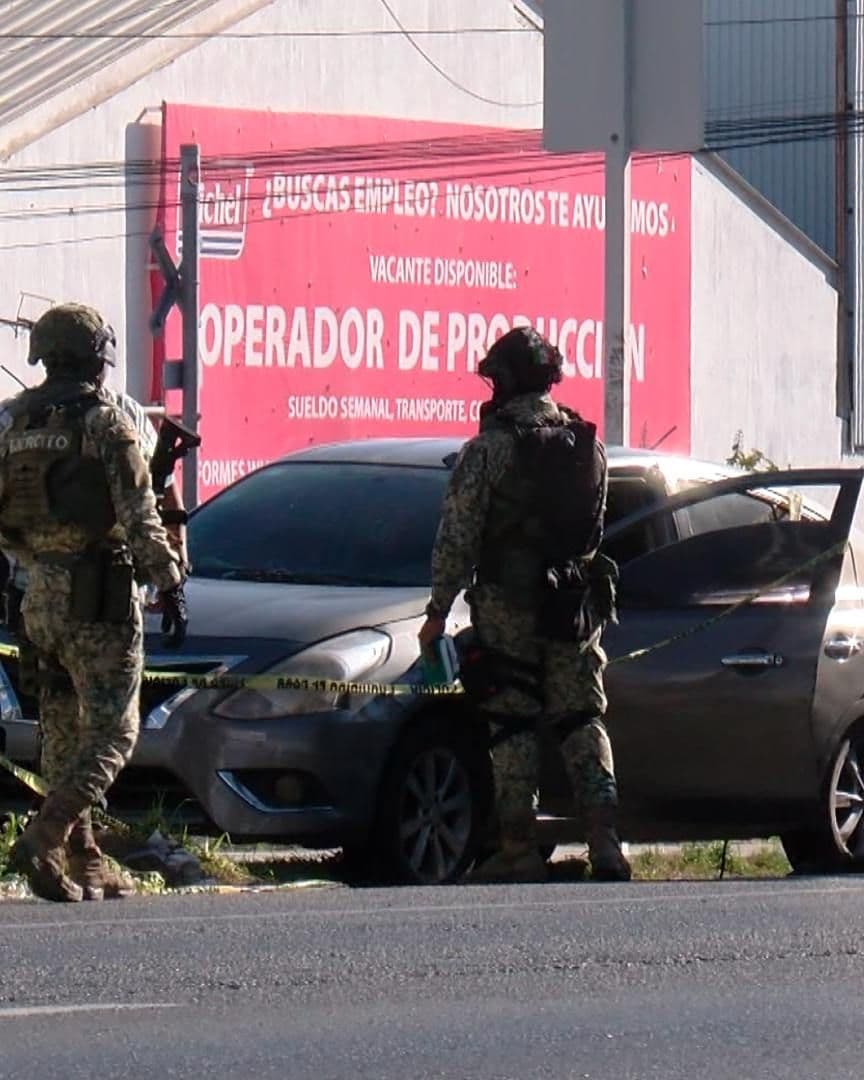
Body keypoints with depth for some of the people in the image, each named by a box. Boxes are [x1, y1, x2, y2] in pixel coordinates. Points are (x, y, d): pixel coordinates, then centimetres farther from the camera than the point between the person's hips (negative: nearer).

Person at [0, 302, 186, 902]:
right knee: (111, 734, -4)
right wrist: (169, 581, -7)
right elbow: (139, 517, -14)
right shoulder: (106, 424, -12)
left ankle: (85, 862, 15)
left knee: (63, 733, 15)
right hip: (100, 593, -6)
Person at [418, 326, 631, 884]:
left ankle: (520, 850, 1)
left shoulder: (489, 448, -9)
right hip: (578, 605, 4)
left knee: (513, 731, 2)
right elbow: (596, 525, 12)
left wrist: (439, 611, -2)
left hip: (508, 607, -4)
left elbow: (457, 537, -8)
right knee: (584, 723, 7)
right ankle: (605, 842, -4)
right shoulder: (589, 445, 7)